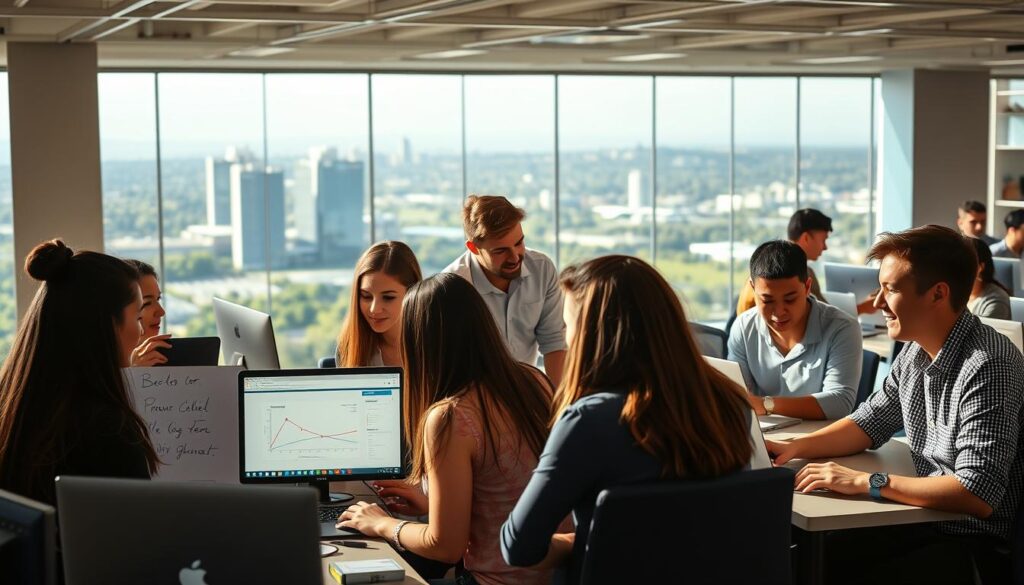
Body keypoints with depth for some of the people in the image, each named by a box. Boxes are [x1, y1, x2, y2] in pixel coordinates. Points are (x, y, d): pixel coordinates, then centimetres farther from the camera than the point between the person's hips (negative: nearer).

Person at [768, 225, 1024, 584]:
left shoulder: (987, 368, -24)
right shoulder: (915, 352, 4)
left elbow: (977, 495, -29)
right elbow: (870, 424, 19)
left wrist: (865, 482, -25)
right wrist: (794, 447, 3)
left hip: (980, 542, -8)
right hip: (926, 519, 8)